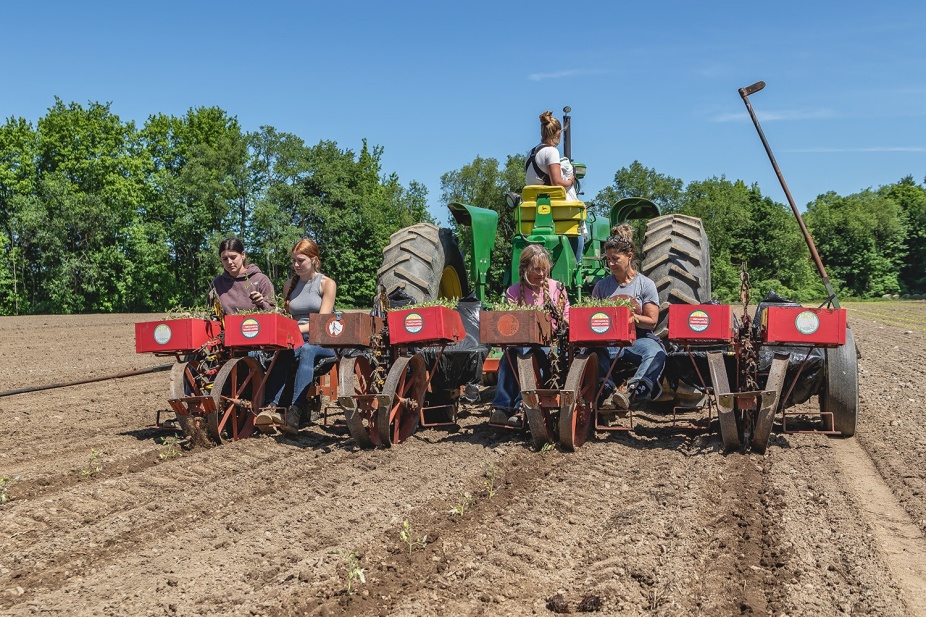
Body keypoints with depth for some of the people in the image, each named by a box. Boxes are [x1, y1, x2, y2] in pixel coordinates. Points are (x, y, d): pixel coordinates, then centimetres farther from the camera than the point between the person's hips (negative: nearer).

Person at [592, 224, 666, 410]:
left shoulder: (646, 284, 6)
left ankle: (634, 391, -57)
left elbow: (652, 321, 1)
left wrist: (632, 317, -17)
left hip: (638, 339, -2)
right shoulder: (602, 286, 14)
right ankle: (605, 388, -47)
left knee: (656, 354, -37)